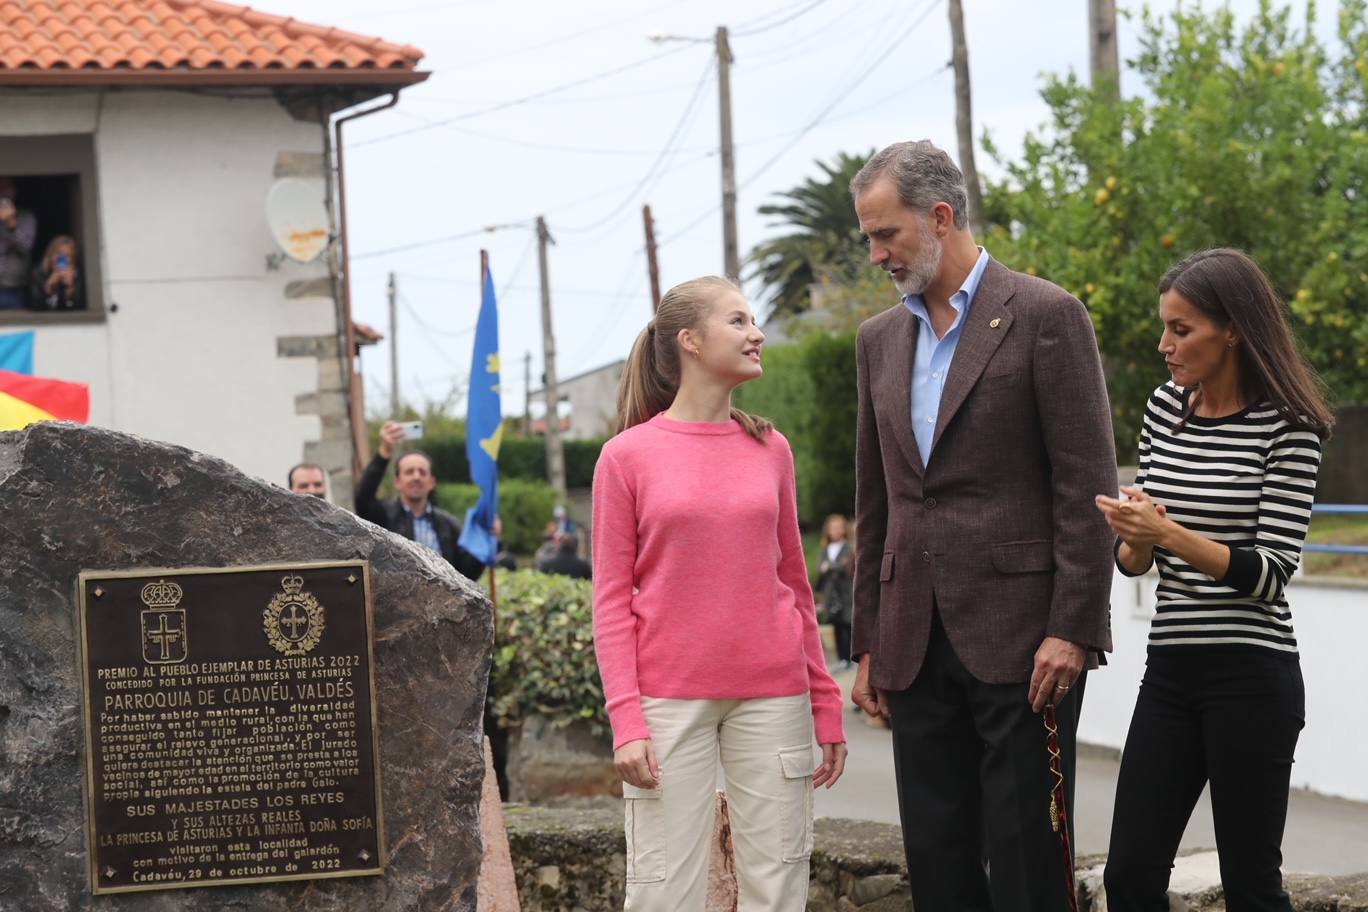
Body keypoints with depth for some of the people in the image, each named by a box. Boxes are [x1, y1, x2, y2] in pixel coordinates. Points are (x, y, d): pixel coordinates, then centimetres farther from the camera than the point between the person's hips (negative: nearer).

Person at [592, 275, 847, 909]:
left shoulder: (770, 449, 9)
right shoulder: (627, 456, 0)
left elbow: (794, 584, 13)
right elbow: (612, 600, -1)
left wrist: (826, 706, 10)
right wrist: (625, 720, -10)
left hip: (773, 698, 3)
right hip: (669, 701, -3)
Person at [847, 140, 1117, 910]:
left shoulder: (1045, 316, -4)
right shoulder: (880, 339, 15)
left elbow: (1087, 485, -8)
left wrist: (1072, 629, -14)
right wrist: (871, 642, 15)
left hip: (1020, 639, -6)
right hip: (917, 643, 6)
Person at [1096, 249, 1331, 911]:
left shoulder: (1287, 427, -8)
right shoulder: (1164, 410, 9)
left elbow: (1273, 571, -13)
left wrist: (1171, 534, -25)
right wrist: (1135, 540, -10)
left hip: (1251, 676, -6)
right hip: (1170, 671, 6)